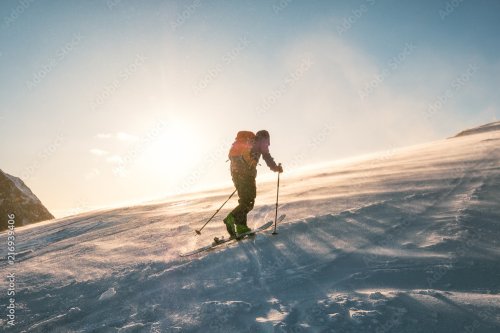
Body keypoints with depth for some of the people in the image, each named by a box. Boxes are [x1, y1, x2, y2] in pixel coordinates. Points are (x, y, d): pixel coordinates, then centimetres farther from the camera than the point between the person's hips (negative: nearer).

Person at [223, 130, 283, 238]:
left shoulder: (246, 141, 32)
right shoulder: (261, 141, 14)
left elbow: (232, 156, 29)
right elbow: (267, 157, 4)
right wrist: (276, 168, 18)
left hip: (234, 169, 7)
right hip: (246, 171, -7)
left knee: (244, 199, 13)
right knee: (249, 201, -5)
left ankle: (241, 226, 5)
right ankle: (231, 218, -24)